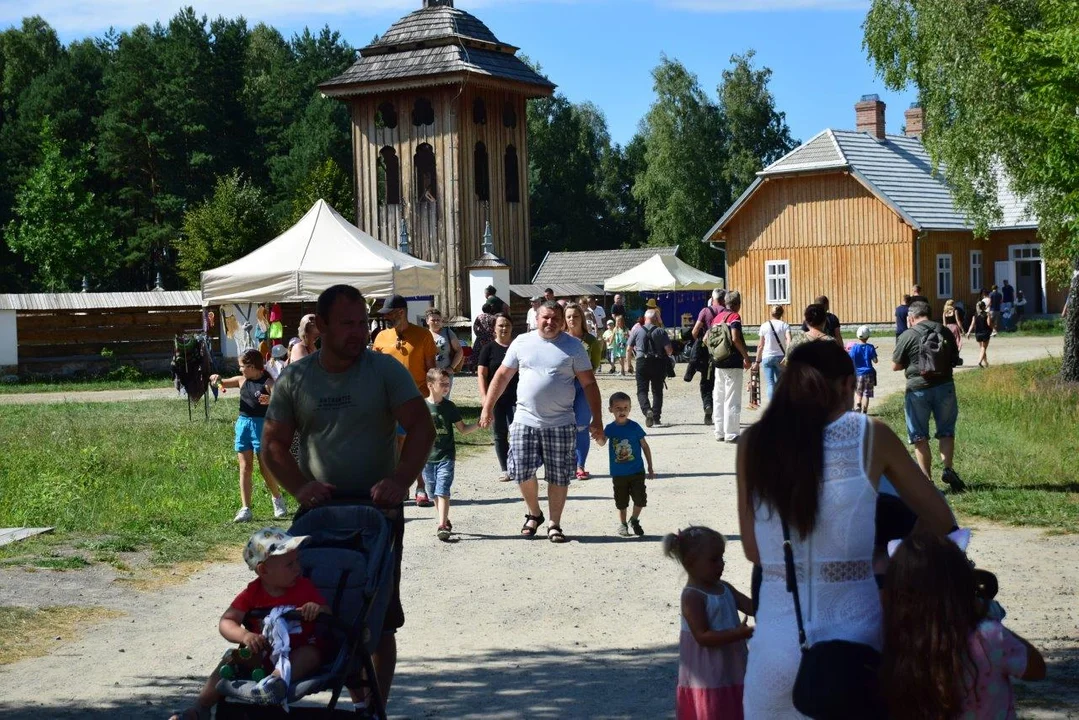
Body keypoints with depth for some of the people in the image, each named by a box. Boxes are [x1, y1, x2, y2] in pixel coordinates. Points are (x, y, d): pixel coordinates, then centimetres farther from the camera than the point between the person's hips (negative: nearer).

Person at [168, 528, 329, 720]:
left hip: (297, 655, -2)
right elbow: (226, 622, -9)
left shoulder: (305, 587, -2)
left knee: (311, 653, -34)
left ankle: (278, 677, -60)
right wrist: (244, 636, -31)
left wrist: (317, 609, -27)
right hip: (262, 653, 2)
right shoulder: (252, 593, -2)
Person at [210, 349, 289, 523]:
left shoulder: (268, 382, -9)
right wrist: (216, 379, -1)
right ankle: (245, 509, 1)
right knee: (245, 468, 1)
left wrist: (269, 401, -45)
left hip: (262, 424, -6)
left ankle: (278, 500, 25)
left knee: (265, 468, 0)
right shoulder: (242, 380, 9)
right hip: (243, 423, 6)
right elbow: (220, 383, 22)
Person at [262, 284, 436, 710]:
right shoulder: (294, 380, 2)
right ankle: (359, 698, 18)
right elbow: (274, 443, 4)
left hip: (379, 508, -2)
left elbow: (422, 427, -10)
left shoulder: (386, 371, -4)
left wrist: (400, 480, -24)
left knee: (381, 616, 0)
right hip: (321, 510, 2)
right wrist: (300, 487, -13)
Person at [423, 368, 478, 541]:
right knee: (435, 492, 12)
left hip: (446, 457, -2)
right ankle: (445, 521, 27)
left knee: (442, 491, -13)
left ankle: (442, 525, -18)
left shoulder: (449, 407, 1)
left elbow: (462, 429, 6)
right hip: (427, 457, 2)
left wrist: (478, 425, -9)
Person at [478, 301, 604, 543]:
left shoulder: (573, 347, 0)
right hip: (525, 421, 1)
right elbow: (502, 376, 10)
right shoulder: (522, 342, 5)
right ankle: (534, 513, 26)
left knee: (559, 477, 4)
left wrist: (597, 420, -4)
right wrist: (487, 407, 6)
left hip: (560, 423, -1)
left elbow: (589, 384, 0)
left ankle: (554, 524, 19)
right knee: (521, 471, 1)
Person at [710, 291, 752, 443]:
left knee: (719, 398, 12)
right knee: (732, 400, -4)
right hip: (733, 363, -7)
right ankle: (731, 434, -3)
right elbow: (735, 338, -22)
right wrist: (746, 357, -16)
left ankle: (719, 432, 16)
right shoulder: (735, 317, -10)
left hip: (719, 363, 7)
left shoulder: (717, 317, 12)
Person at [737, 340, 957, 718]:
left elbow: (754, 550, 8)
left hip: (777, 645, 2)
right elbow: (940, 521, 9)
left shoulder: (753, 444, 2)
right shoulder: (869, 435, -2)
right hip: (855, 640, -1)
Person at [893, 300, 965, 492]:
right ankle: (948, 469, -2)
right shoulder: (945, 332, 5)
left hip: (918, 389, -3)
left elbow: (895, 366, -3)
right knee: (946, 431, 14)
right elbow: (955, 359, 14)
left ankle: (927, 478, 5)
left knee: (920, 436, 7)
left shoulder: (907, 336, -8)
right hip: (944, 386, 3)